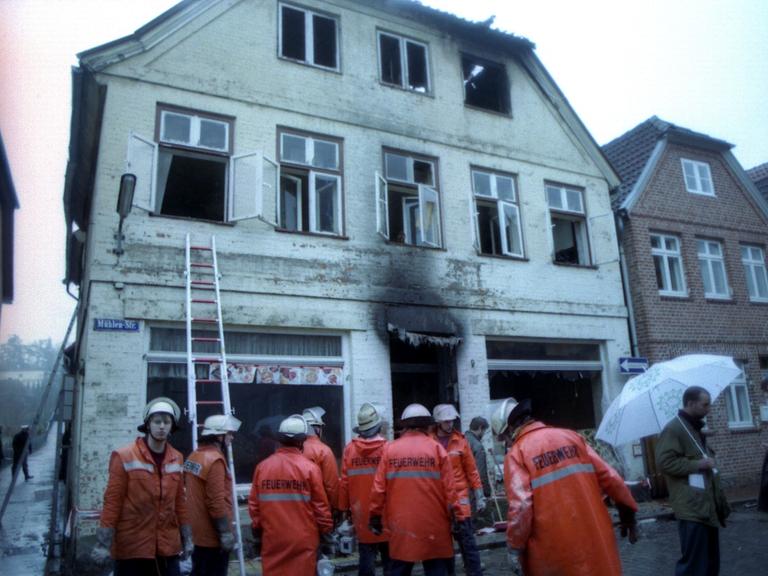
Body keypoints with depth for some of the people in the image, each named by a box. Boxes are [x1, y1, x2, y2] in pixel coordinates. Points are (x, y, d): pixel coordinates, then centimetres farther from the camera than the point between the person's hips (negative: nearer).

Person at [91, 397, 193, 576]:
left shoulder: (177, 459, 6)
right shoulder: (124, 457, -8)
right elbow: (112, 502, -7)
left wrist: (187, 539, 12)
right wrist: (103, 544, -9)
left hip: (168, 546, 4)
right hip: (131, 547, -4)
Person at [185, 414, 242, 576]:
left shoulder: (193, 457, 9)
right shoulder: (215, 460, -21)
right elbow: (217, 503, -24)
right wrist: (226, 533, -17)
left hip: (199, 533, 9)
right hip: (213, 537, -9)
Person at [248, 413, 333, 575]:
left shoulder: (262, 467, -4)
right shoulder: (309, 468, -12)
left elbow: (254, 505, 3)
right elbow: (320, 505, -7)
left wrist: (257, 531, 17)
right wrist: (326, 529, 8)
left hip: (272, 539, 3)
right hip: (303, 539, -3)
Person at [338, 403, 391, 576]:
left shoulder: (349, 449, -6)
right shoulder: (387, 448, -12)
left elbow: (344, 482, -5)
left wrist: (344, 507, 9)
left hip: (362, 516, 2)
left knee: (366, 561, 11)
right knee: (390, 561, 13)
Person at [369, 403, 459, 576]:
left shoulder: (389, 449, -1)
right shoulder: (436, 448, -5)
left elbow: (379, 487, 0)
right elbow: (448, 488, -6)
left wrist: (375, 516, 9)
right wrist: (453, 514, 5)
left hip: (400, 523, 2)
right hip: (433, 524, -1)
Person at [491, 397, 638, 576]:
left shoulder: (516, 453, -7)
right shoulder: (570, 436, 8)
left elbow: (520, 505, -17)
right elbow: (609, 477, 7)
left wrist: (514, 547, -10)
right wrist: (627, 511, 16)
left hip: (552, 548, -4)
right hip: (595, 536, 4)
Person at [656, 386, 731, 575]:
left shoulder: (696, 428, 18)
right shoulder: (673, 429, -13)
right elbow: (664, 462, -22)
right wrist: (698, 464, -19)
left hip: (708, 505, 10)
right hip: (692, 508, -10)